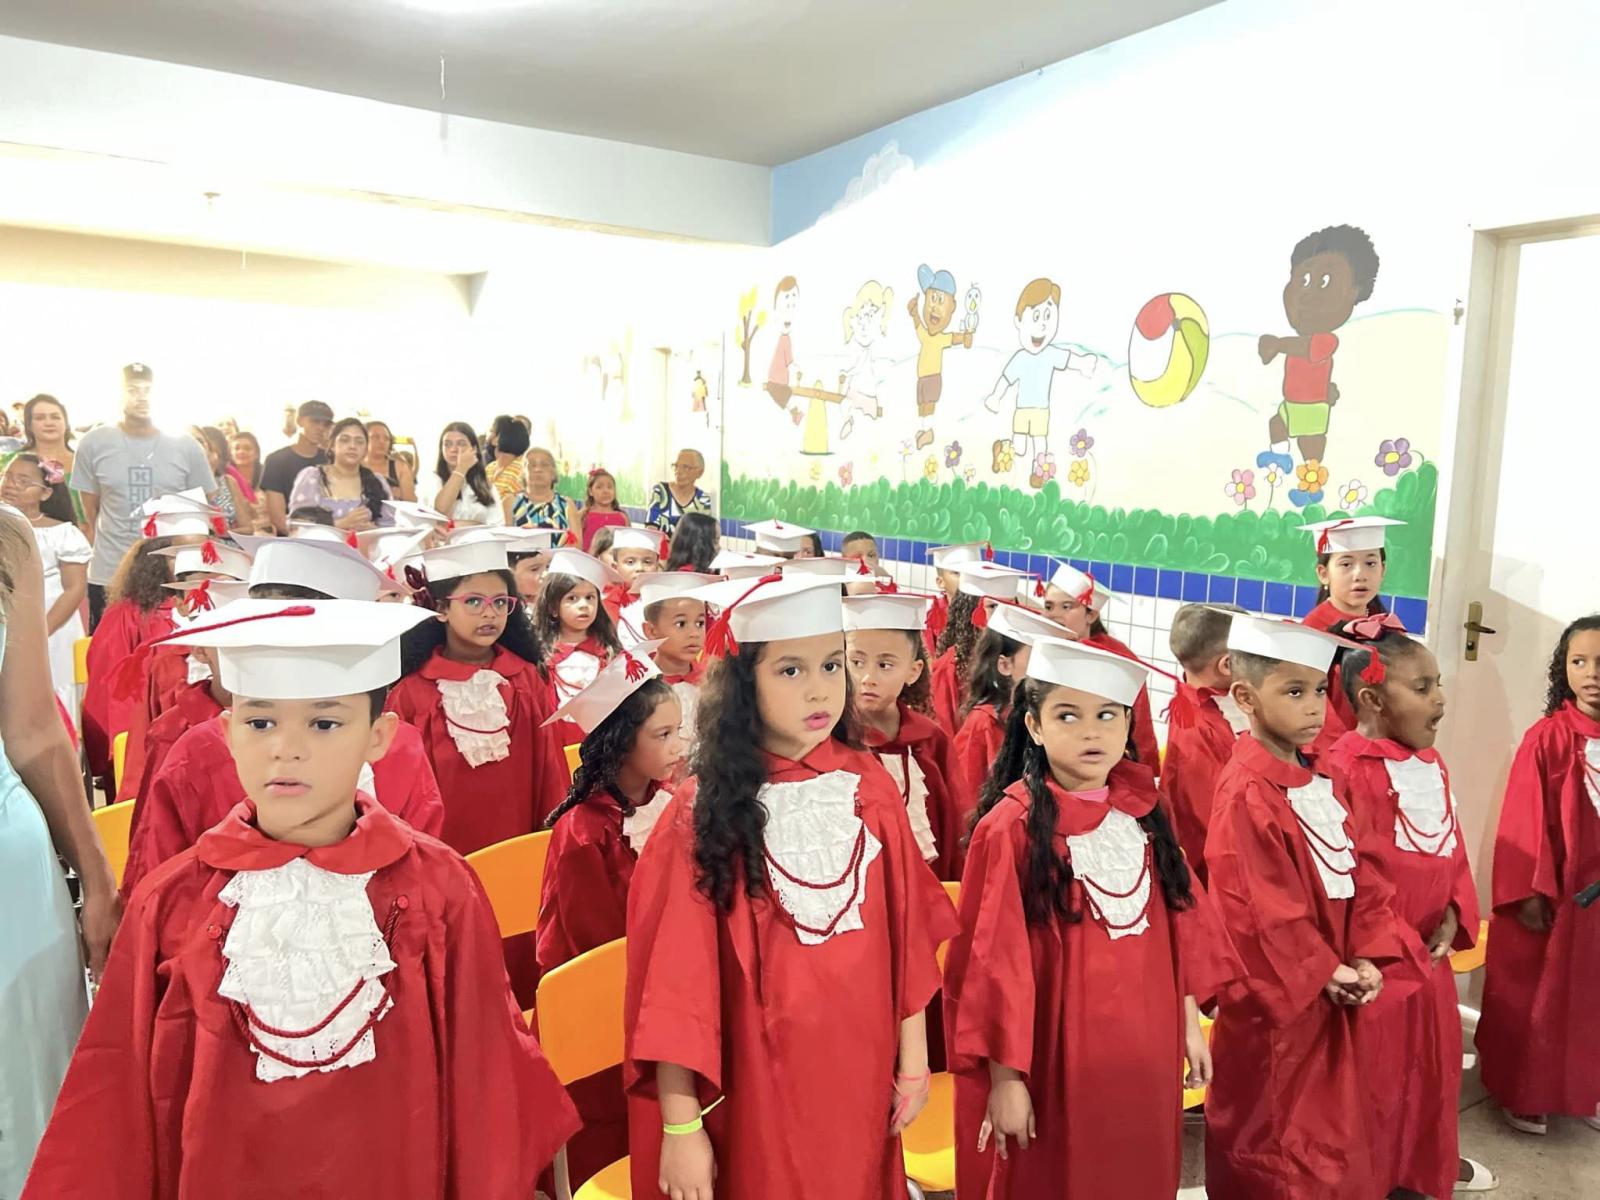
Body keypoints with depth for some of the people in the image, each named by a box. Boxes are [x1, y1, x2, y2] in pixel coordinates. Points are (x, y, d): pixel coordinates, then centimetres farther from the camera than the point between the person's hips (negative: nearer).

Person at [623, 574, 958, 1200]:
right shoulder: (702, 811, -16)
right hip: (755, 1090, -3)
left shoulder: (869, 787, -5)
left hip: (860, 1076, 3)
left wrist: (913, 1056, 5)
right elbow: (676, 975, -13)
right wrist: (681, 1126, -12)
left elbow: (905, 932, 2)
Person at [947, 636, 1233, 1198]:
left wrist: (1190, 1023, 12)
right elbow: (996, 961, -15)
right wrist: (1004, 1076, -13)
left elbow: (1180, 924, 10)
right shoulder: (1013, 827, -17)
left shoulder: (1142, 812, 1)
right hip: (1055, 1058, -5)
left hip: (1142, 1051, 6)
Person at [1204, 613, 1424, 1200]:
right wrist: (1322, 973, -16)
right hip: (1276, 999, -8)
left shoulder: (1318, 782, 6)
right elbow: (1259, 908, -23)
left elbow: (1358, 873, 5)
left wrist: (1369, 956, -6)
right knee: (1272, 1142, 9)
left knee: (1328, 1125, 22)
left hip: (1333, 988, 8)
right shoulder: (1246, 794, -22)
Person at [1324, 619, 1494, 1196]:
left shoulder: (1432, 764, 6)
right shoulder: (1345, 765, -22)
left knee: (1435, 1056, 23)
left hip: (1430, 945, 8)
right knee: (1374, 1067, 6)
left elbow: (1453, 847, 12)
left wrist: (1453, 916, 0)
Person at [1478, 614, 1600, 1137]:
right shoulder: (1548, 737, -11)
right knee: (1534, 997, 9)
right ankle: (1526, 1093, 23)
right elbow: (1525, 819, -11)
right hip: (1551, 891, -4)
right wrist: (1530, 891, -14)